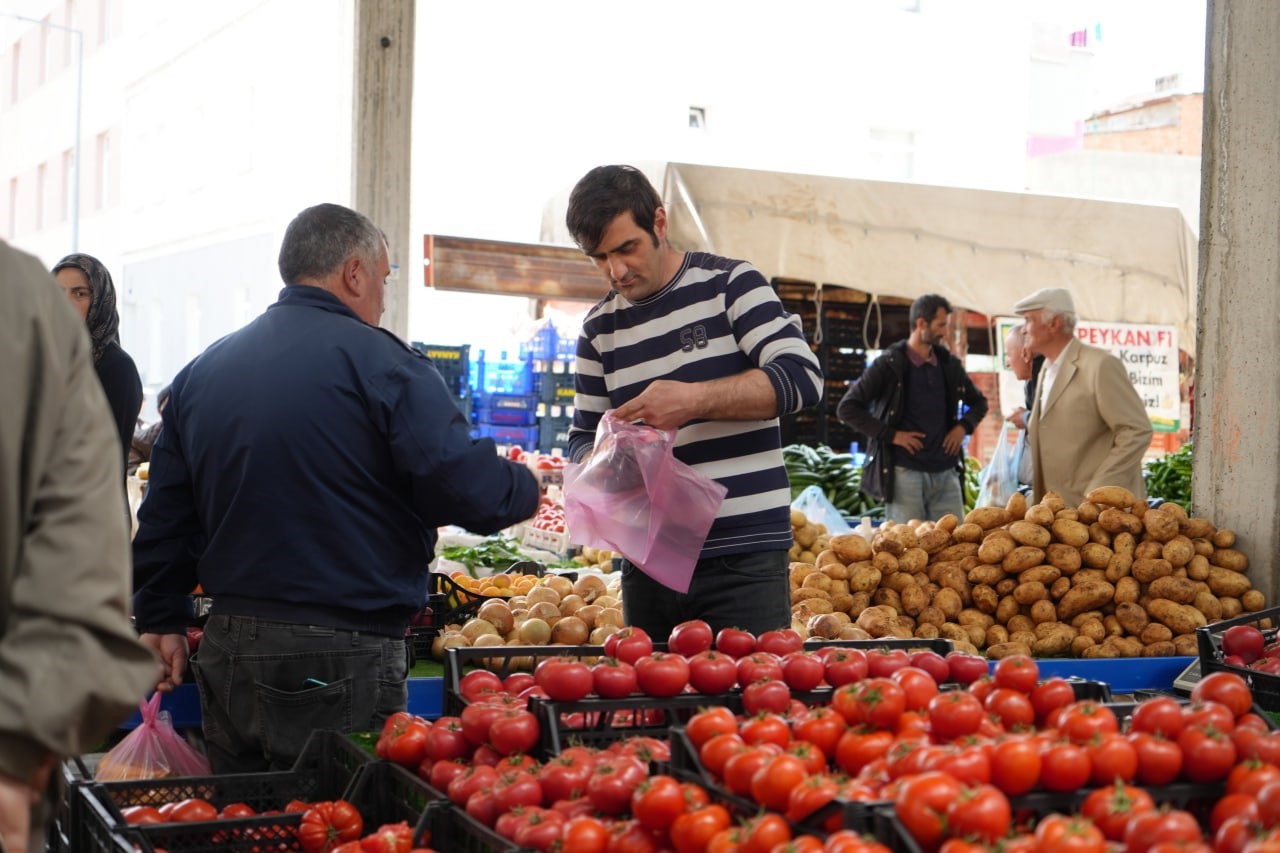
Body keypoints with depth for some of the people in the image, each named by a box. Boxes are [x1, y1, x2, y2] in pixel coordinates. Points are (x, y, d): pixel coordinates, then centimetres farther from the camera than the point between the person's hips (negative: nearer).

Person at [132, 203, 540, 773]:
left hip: (226, 655, 7)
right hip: (342, 663, -7)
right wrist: (528, 488, 5)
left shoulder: (200, 373, 12)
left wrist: (162, 621, 25)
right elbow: (470, 491, -16)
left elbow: (164, 517, 16)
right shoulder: (377, 361, -10)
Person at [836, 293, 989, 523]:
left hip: (946, 473, 5)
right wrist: (891, 435, -12)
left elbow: (978, 402, 27)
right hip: (905, 474, -5)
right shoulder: (889, 365, -3)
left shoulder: (949, 364, 12)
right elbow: (847, 409, -6)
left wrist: (963, 427, 6)